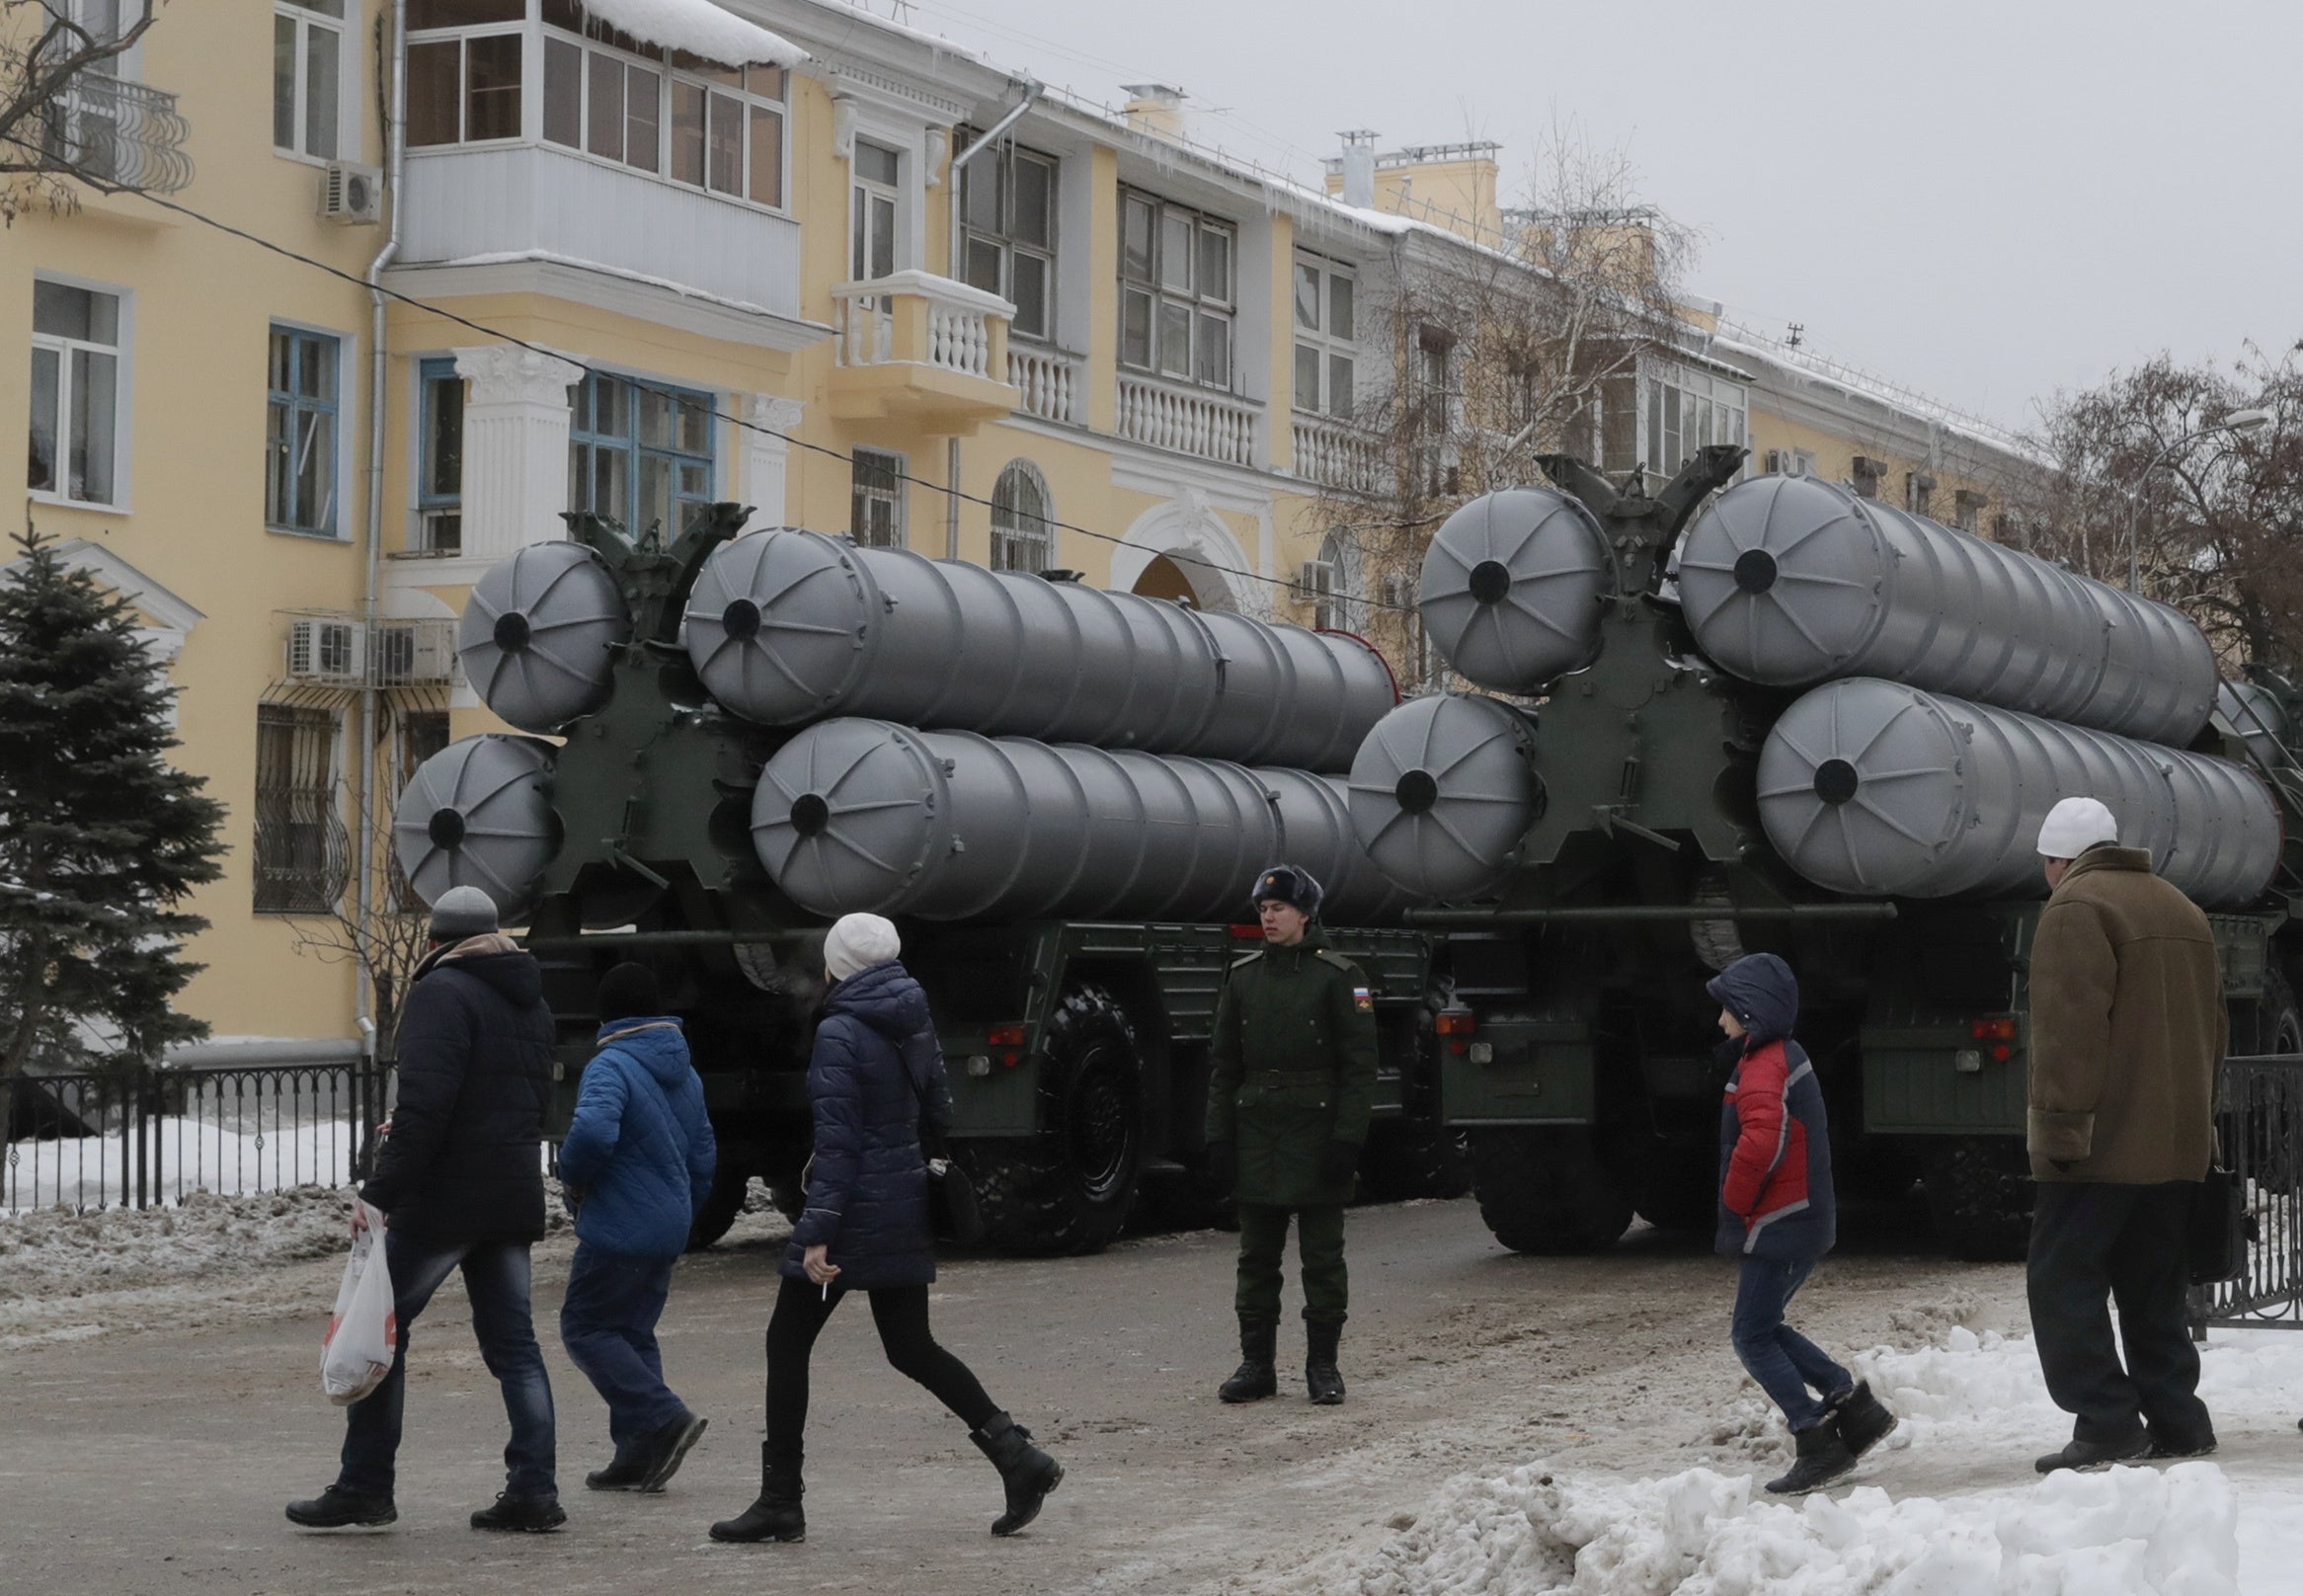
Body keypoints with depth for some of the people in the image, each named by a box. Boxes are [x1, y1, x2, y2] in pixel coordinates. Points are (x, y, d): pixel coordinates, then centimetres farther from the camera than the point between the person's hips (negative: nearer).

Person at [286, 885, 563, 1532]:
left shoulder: (441, 992, -10)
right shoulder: (530, 1000, 16)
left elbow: (423, 1105, -20)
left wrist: (379, 1193, -21)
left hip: (445, 1195, -8)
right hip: (514, 1196, 8)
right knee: (512, 1340, 8)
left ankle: (363, 1485, 3)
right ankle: (534, 1490, 3)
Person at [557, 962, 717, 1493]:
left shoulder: (611, 1066, -15)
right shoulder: (685, 1074, 13)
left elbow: (593, 1131, -32)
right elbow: (703, 1156, 18)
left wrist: (574, 1177, -14)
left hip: (619, 1227, -8)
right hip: (670, 1230, 8)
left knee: (585, 1328, 1)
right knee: (634, 1333, 14)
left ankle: (664, 1419, -12)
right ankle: (639, 1456, 11)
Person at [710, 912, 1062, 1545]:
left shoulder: (839, 1034, -14)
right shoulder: (913, 1024, 8)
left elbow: (836, 1141, -19)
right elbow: (939, 1113, 14)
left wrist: (818, 1232, -20)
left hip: (855, 1208, -8)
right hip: (906, 1204, 8)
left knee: (787, 1343, 4)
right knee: (911, 1348, 14)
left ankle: (780, 1503, 6)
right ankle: (1018, 1456, 4)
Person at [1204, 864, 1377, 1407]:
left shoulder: (1338, 977, -4)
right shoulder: (1243, 978, 10)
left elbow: (1359, 1066, -6)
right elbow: (1225, 1066, 12)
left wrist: (1347, 1138, -13)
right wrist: (1218, 1138, 5)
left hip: (1317, 1132, -4)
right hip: (1257, 1133, 4)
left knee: (1322, 1256, 2)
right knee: (1257, 1257, 7)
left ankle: (1323, 1364, 10)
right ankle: (1256, 1364, 13)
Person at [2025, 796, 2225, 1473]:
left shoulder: (2076, 909, -9)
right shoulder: (2182, 910, 19)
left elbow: (2069, 1029, -18)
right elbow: (2214, 1027, 22)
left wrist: (2060, 1127, -18)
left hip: (2104, 1145, -8)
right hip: (2179, 1143, 8)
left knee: (2064, 1283, -4)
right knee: (2153, 1289, 14)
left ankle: (2107, 1423, -10)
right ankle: (2176, 1421, 11)